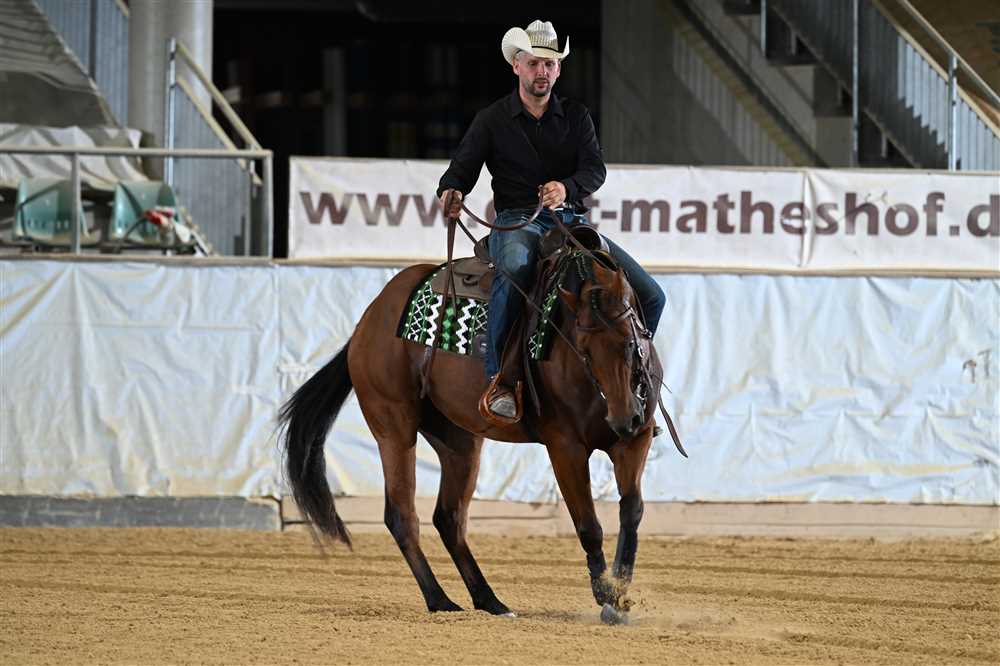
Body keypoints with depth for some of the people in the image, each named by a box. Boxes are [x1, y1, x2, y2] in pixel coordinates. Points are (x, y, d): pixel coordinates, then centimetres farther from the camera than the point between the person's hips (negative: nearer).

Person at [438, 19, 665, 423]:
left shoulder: (576, 117, 14)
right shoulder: (492, 120, 9)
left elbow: (595, 170, -1)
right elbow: (462, 168, 4)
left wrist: (566, 188, -24)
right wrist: (451, 193, -22)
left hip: (572, 221, 4)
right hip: (517, 222, -4)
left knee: (649, 296, -6)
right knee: (516, 269, -42)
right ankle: (500, 378, -40)